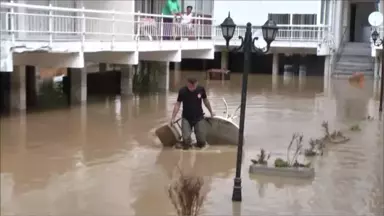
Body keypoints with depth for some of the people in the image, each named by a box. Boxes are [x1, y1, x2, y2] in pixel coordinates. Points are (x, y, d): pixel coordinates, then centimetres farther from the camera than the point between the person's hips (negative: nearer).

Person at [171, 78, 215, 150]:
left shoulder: (201, 89, -8)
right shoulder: (182, 91, -12)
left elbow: (205, 100, 9)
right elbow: (178, 104, -7)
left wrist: (211, 112, 20)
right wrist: (173, 118, -11)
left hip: (199, 118, 1)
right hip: (186, 118, -1)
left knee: (201, 142, -5)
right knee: (186, 139, -19)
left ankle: (199, 143, 31)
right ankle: (186, 143, 17)